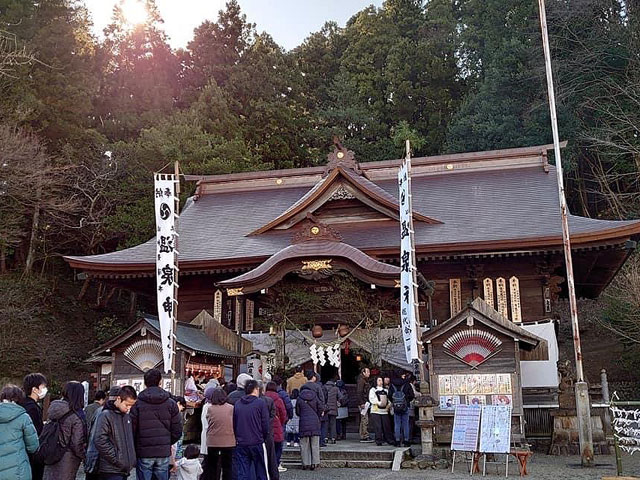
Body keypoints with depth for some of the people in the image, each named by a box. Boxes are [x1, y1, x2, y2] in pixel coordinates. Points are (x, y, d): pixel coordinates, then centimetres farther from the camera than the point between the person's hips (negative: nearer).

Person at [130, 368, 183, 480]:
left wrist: (135, 447, 11)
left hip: (143, 454, -2)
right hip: (164, 453, 2)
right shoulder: (170, 403, 1)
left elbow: (131, 429, -5)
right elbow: (178, 431, 3)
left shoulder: (137, 403, -5)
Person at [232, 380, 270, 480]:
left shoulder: (237, 404, 5)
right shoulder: (261, 403, -7)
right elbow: (265, 425, -6)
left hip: (241, 444, 4)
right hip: (257, 443, -3)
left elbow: (234, 424, 9)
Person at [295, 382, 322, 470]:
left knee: (304, 445, 5)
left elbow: (297, 412, 5)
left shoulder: (299, 399, 1)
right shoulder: (315, 397, 5)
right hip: (315, 423, 1)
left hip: (304, 423, -1)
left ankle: (306, 464, 4)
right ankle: (314, 463, 5)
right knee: (315, 444, 6)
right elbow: (321, 409, 3)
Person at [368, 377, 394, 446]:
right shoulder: (373, 390, 6)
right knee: (378, 427, -5)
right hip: (375, 411, -3)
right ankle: (378, 441, 2)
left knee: (387, 426, 0)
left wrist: (389, 405, -5)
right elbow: (372, 399, -7)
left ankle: (390, 440, 8)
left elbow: (389, 399, 14)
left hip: (384, 411, 4)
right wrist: (379, 403, -17)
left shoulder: (385, 390, 19)